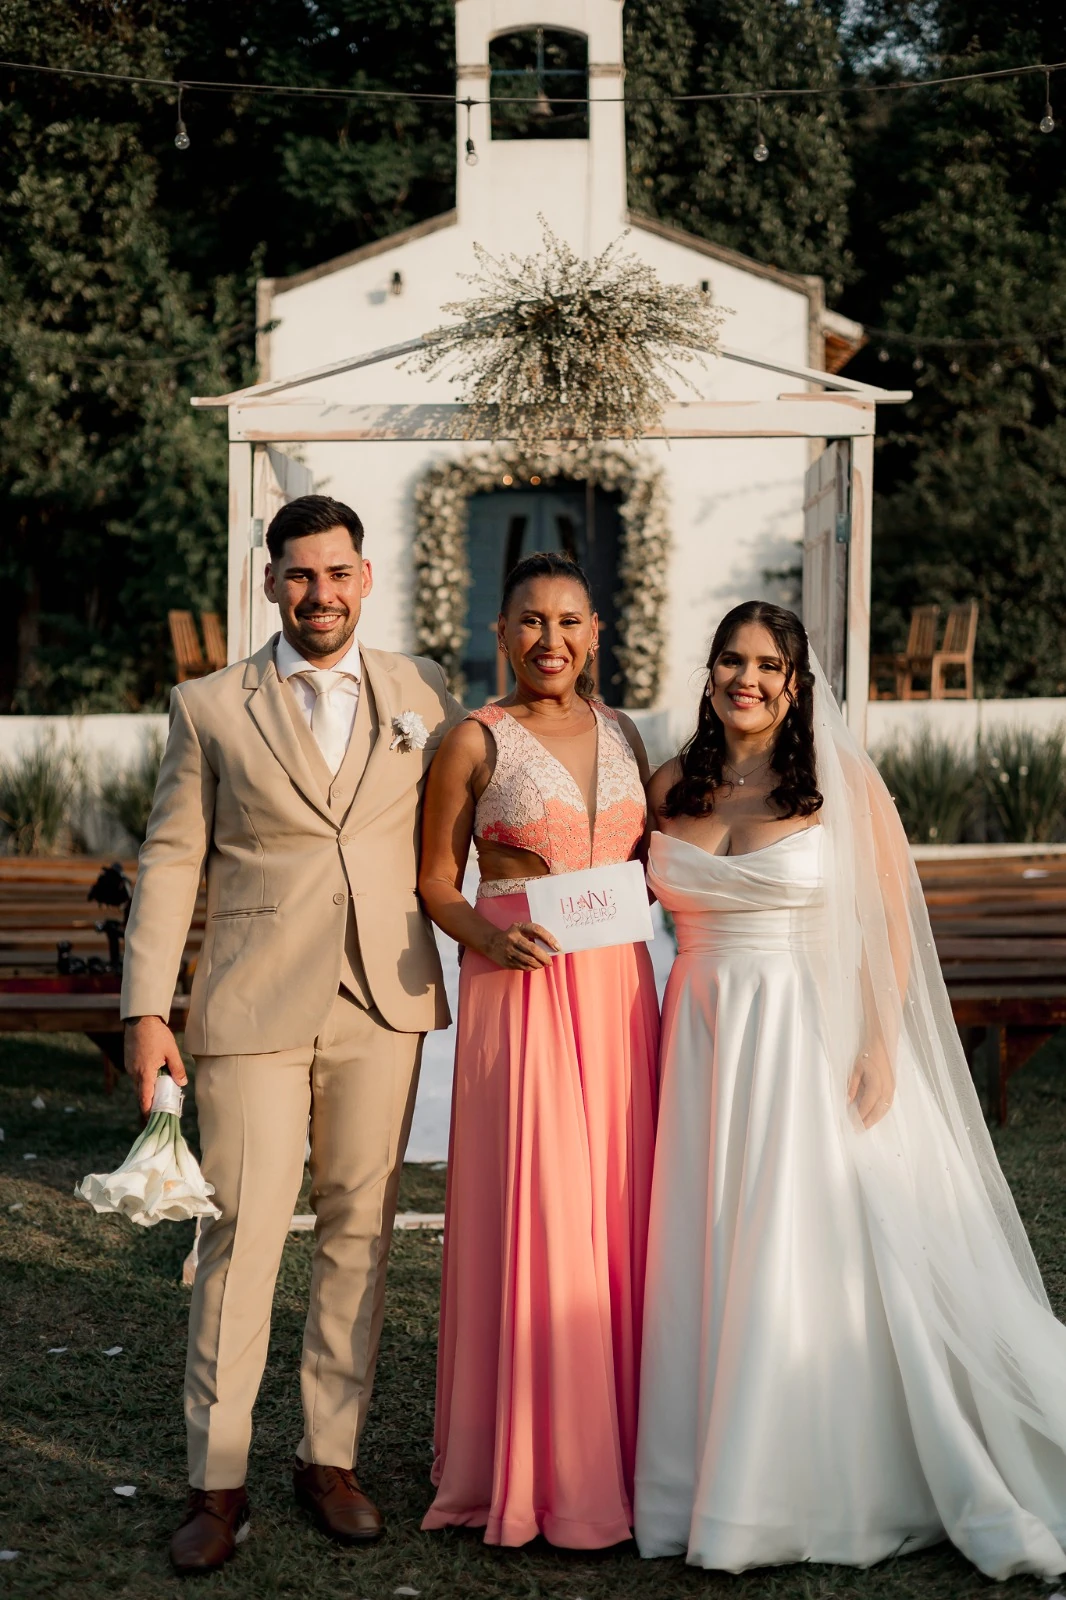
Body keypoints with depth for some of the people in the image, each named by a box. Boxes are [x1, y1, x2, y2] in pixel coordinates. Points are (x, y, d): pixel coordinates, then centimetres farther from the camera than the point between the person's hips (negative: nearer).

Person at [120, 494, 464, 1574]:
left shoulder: (422, 694, 8)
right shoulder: (210, 707, 3)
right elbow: (169, 860, 3)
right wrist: (146, 1009, -4)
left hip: (385, 1001, 2)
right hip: (255, 1005, -2)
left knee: (359, 1231, 8)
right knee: (243, 1235, -4)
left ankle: (330, 1458, 20)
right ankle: (217, 1482, 8)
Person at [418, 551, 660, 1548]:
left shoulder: (621, 734, 12)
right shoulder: (475, 741, -1)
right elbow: (434, 881, 1)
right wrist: (492, 938, -16)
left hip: (616, 986, 5)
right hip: (518, 989, -5)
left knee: (616, 1207, 6)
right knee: (531, 1210, -5)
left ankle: (614, 1444, 19)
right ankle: (532, 1462, 6)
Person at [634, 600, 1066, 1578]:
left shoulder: (842, 781, -3)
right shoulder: (673, 788, 8)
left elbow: (891, 918, -4)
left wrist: (880, 1044, -12)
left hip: (814, 1037, -4)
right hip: (703, 1041, 4)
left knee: (824, 1255, -3)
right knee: (708, 1264, 5)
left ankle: (833, 1488, 10)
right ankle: (717, 1485, 16)